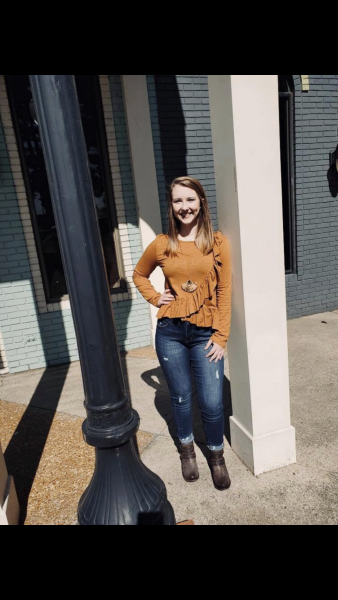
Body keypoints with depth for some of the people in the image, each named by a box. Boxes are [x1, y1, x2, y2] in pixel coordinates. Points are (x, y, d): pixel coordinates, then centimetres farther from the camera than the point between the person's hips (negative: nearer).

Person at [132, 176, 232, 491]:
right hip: (170, 332, 1)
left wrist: (221, 337, -5)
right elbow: (139, 274, 18)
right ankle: (187, 451, 41)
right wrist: (155, 298, 2)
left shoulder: (217, 242, -2)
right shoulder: (162, 244, 1)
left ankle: (217, 457, 30)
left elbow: (224, 291, -2)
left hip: (205, 333, -1)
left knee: (212, 403, 1)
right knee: (181, 398, 15)